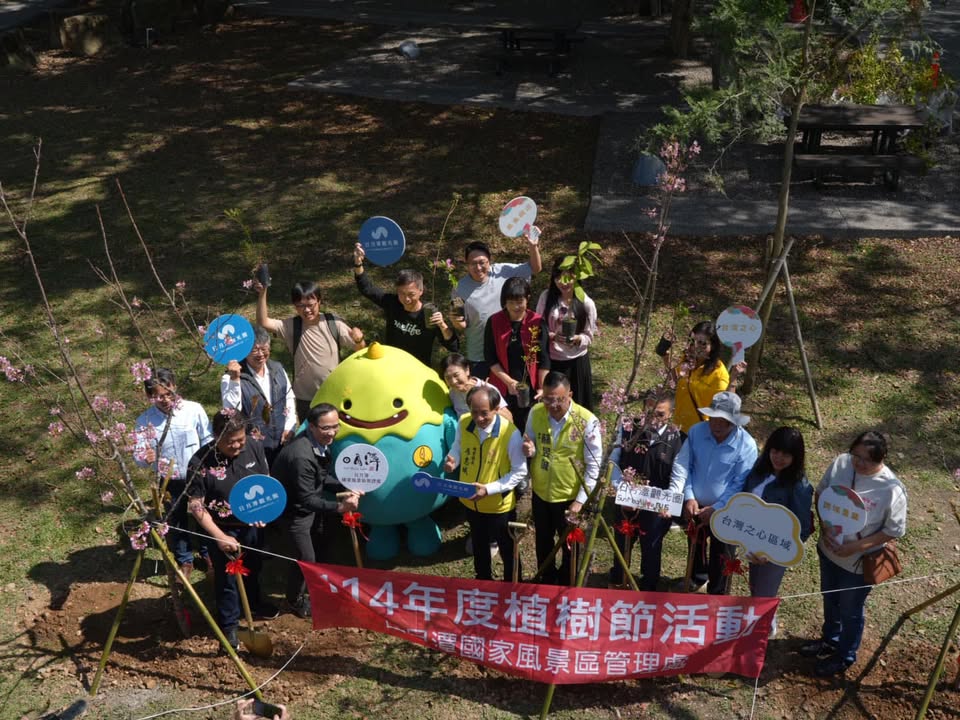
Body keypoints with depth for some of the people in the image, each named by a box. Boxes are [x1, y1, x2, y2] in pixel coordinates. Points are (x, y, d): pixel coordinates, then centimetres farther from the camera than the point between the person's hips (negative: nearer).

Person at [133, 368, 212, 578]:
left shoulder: (194, 409, -15)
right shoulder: (144, 421, -14)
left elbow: (208, 442, -4)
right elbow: (138, 454, -11)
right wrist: (145, 458, -34)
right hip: (170, 482, 0)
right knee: (177, 524, 17)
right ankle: (184, 562, 41)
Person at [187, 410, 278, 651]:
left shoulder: (254, 447, -13)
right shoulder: (200, 462, -25)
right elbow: (196, 506, -19)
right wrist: (220, 537, -23)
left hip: (253, 525, 5)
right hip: (223, 530, -5)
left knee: (253, 569, 27)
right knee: (227, 579, 10)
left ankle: (253, 604, 53)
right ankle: (229, 625, 32)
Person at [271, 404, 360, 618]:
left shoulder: (320, 443, -10)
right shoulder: (301, 456, -38)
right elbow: (307, 499, -34)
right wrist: (339, 506, -43)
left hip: (310, 502, 9)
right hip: (294, 510, -9)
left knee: (328, 538, 25)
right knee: (306, 558, -4)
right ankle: (295, 601, 25)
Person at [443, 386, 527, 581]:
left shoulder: (510, 433, -28)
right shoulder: (463, 423, -15)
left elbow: (519, 472, -20)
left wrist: (489, 489, -29)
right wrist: (452, 459, -18)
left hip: (499, 505, -4)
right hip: (470, 501, 5)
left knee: (508, 551, 18)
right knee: (479, 546, 29)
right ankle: (483, 582, 54)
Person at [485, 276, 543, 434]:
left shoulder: (537, 322, -4)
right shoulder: (494, 322, -3)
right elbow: (490, 358, -3)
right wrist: (509, 381, -11)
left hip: (530, 387, 0)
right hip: (502, 388, 1)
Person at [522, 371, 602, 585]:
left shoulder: (587, 421, -22)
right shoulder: (535, 413, -11)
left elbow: (594, 466, -16)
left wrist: (580, 500, -18)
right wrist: (530, 450, -20)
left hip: (570, 496, -3)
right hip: (541, 492, 4)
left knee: (570, 546, 19)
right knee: (543, 543, 25)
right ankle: (546, 583, 50)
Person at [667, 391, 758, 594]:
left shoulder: (746, 446, -21)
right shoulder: (696, 432, -13)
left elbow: (740, 485, -16)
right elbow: (682, 465, -7)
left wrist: (716, 509, -19)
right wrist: (689, 497, -16)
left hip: (725, 512, -4)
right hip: (695, 506, 4)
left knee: (720, 556, 9)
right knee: (694, 545, 27)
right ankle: (698, 576, 56)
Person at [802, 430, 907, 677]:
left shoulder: (892, 490, -29)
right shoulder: (841, 463, -17)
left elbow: (894, 531, -17)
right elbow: (821, 494, -2)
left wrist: (857, 546, -24)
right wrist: (824, 529, -15)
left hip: (859, 562, -5)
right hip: (828, 550, 5)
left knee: (850, 610, 20)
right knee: (829, 599, 29)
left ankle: (845, 655, 46)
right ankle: (830, 640, 56)